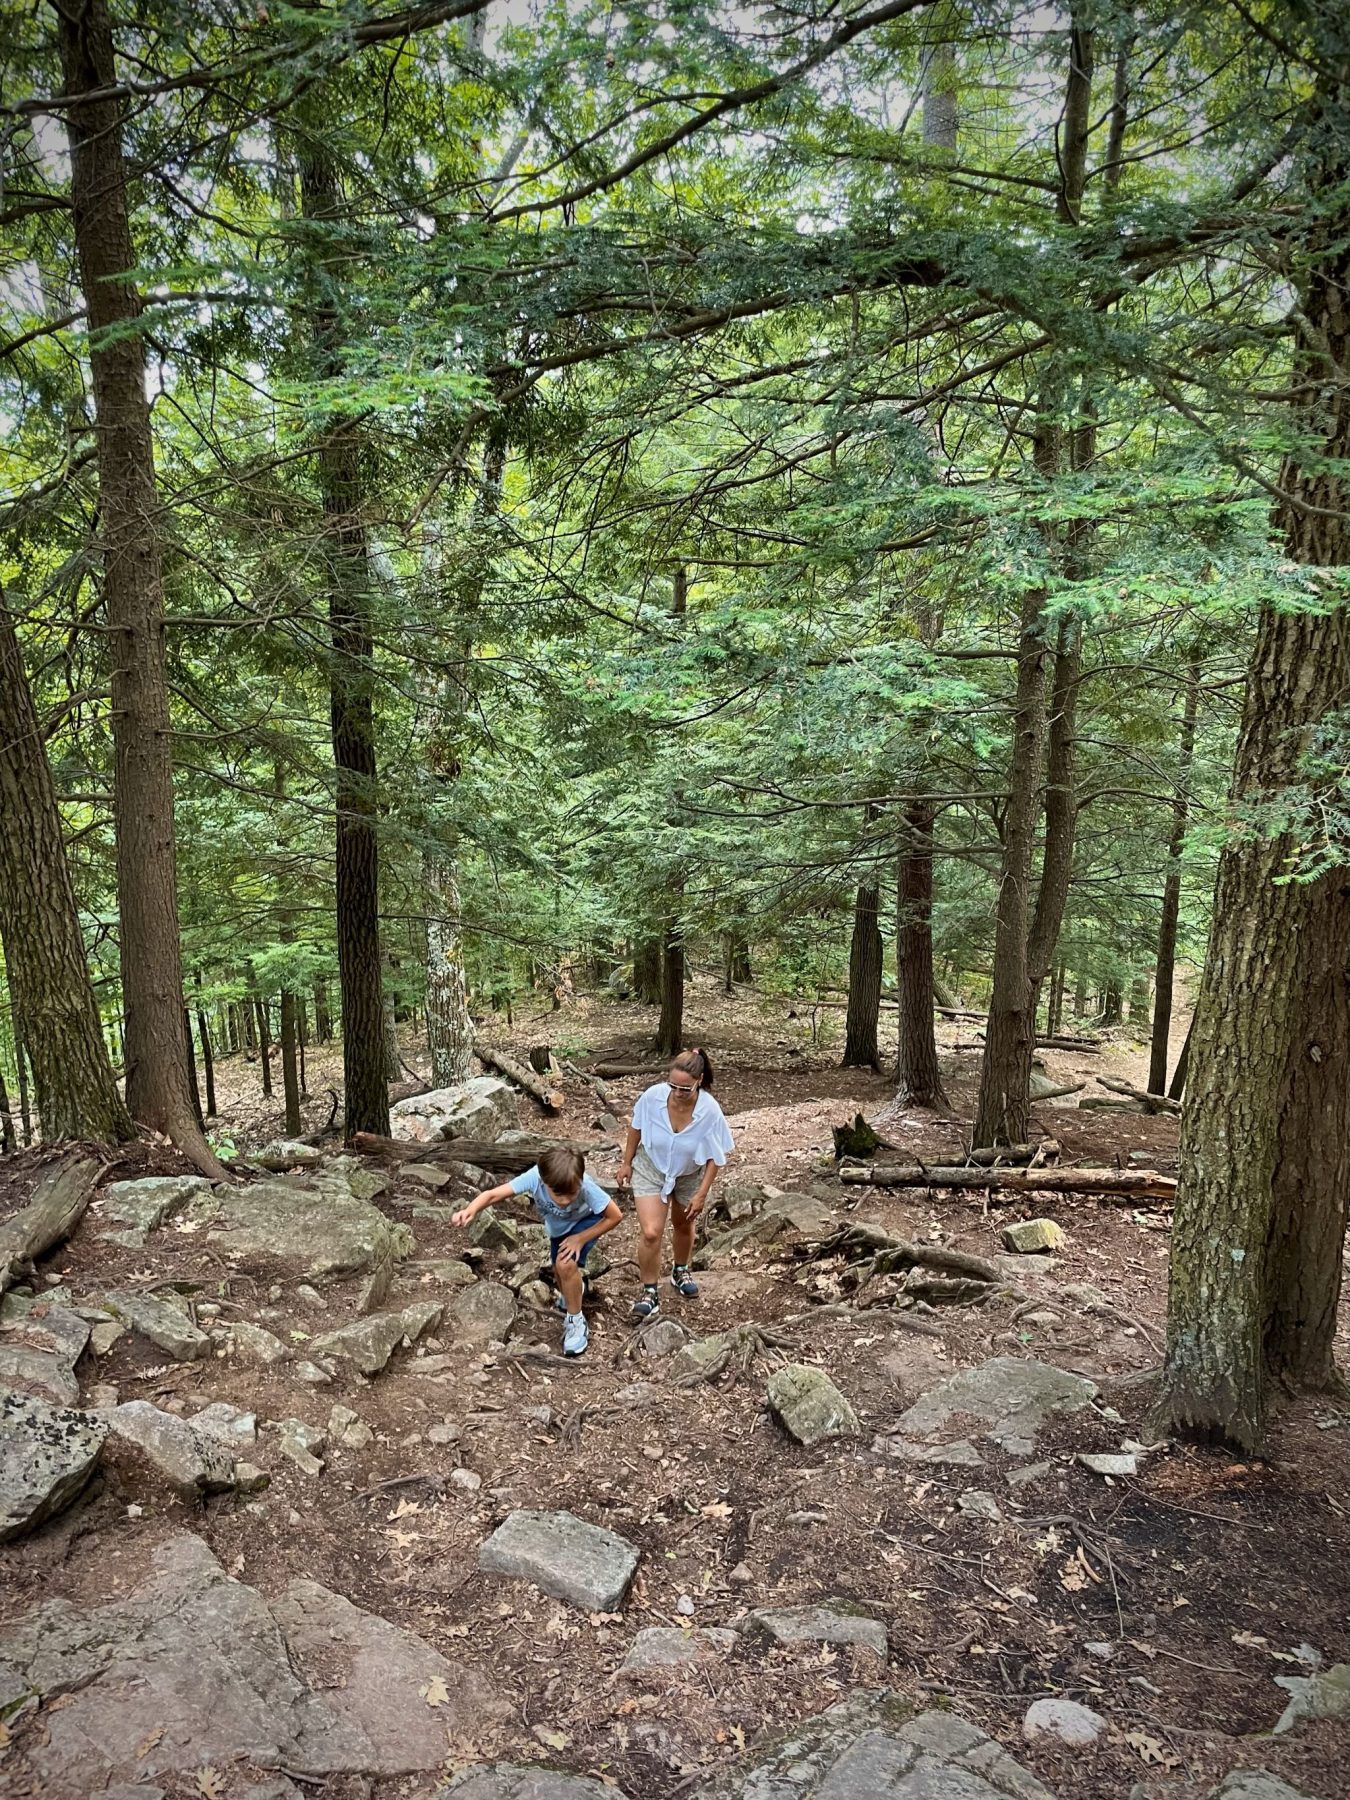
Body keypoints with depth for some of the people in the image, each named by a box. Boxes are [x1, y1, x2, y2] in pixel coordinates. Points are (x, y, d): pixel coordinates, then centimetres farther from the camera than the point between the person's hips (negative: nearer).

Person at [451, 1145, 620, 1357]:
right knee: (561, 1271, 15)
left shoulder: (586, 1187, -44)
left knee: (566, 1264, -24)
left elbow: (615, 1216, -28)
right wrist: (470, 1211, -59)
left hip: (586, 1222, -4)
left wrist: (581, 1238, -28)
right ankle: (576, 1289, 52)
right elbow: (492, 1194, -40)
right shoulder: (535, 1177, -40)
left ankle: (576, 1321, 0)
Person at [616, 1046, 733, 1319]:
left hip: (690, 1175, 1)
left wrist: (701, 1193, -15)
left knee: (683, 1225, 24)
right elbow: (636, 1128, -9)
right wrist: (626, 1163, 0)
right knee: (651, 1233, -13)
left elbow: (715, 1156, -17)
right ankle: (650, 1291, 7)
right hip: (651, 1169, -1)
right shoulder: (653, 1096, -31)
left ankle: (681, 1272, 51)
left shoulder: (710, 1110, -32)